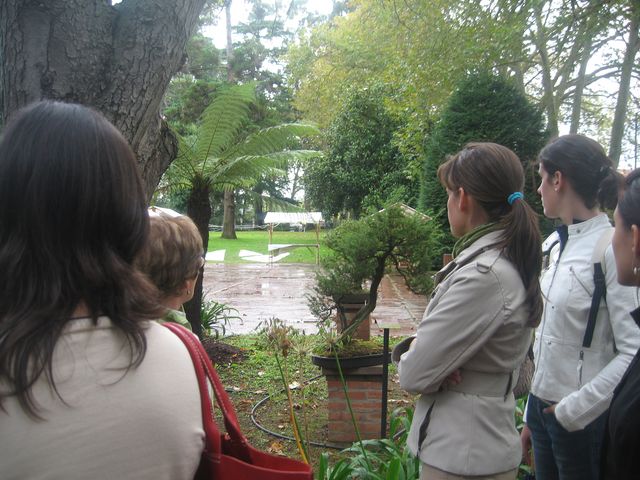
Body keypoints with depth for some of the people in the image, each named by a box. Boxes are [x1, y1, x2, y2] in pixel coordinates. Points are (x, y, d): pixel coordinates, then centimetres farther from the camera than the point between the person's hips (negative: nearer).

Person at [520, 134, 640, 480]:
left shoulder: (612, 250, -18)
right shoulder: (559, 246, 5)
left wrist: (573, 410, -17)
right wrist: (532, 415, 14)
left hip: (583, 420, -6)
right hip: (544, 407, 7)